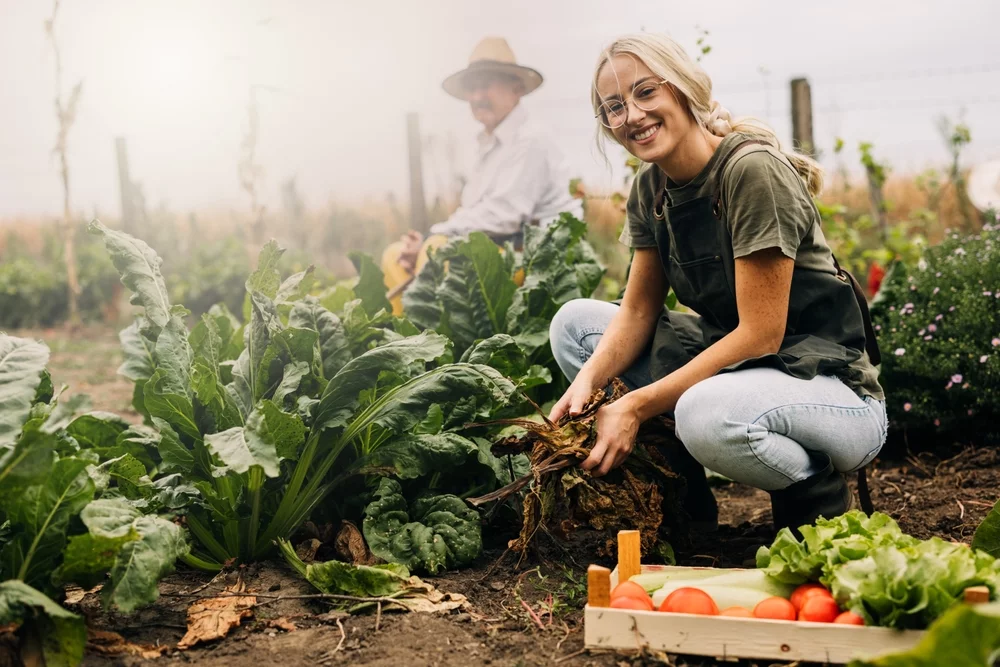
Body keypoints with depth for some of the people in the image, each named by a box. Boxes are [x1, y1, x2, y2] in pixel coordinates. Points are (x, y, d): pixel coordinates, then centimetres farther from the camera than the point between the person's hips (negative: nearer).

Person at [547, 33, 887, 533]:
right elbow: (637, 310, 3)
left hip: (828, 383, -8)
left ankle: (815, 495, -6)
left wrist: (638, 405, -25)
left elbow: (761, 333, -24)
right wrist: (587, 381, -17)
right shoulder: (649, 188, 4)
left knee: (706, 413, -40)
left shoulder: (752, 170, -21)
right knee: (575, 322, 2)